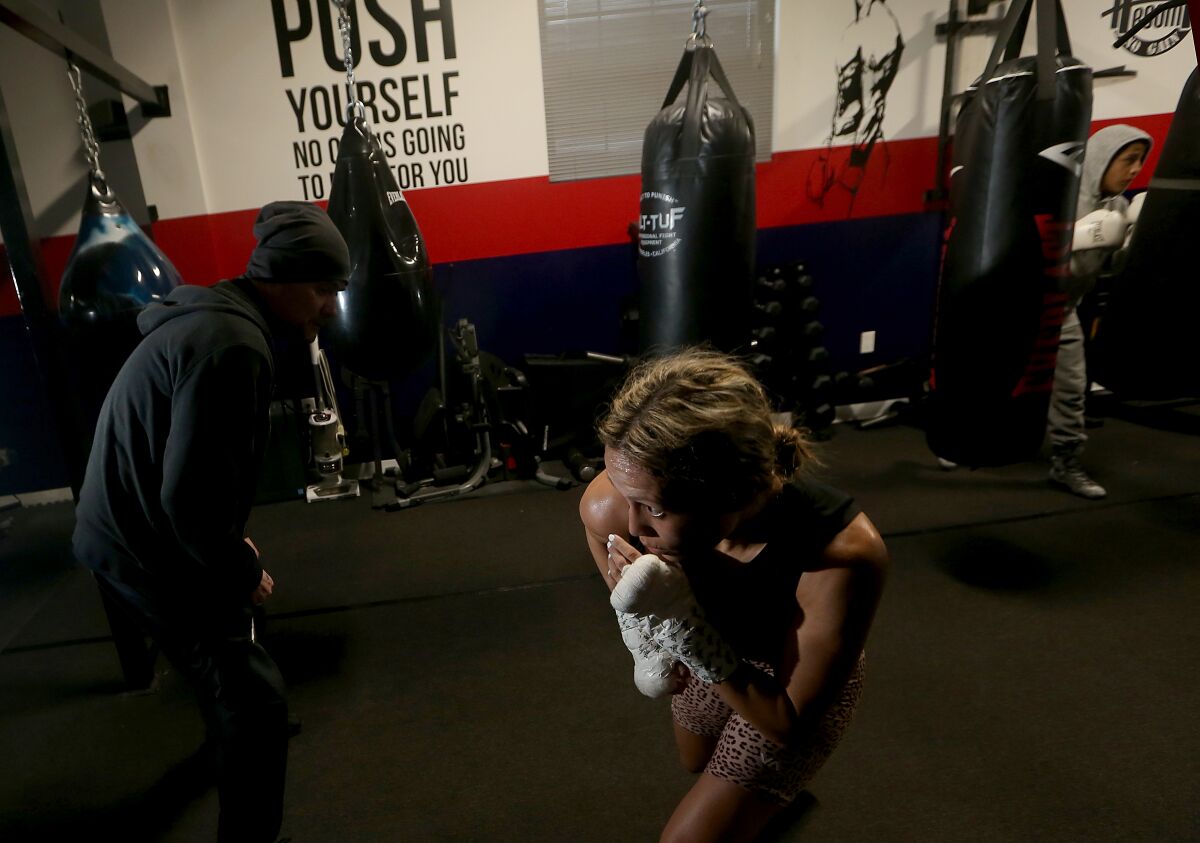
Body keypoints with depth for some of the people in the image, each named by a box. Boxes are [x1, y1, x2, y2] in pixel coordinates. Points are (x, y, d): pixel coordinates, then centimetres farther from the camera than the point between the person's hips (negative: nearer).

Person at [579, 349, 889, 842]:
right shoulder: (609, 506, -34)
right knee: (698, 764, 32)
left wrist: (684, 624, -42)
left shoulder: (844, 557, -44)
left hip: (794, 688, -4)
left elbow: (788, 726, -29)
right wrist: (648, 645, -25)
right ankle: (778, 788, 68)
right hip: (706, 652, 4)